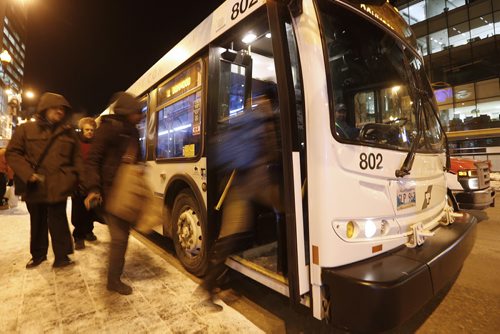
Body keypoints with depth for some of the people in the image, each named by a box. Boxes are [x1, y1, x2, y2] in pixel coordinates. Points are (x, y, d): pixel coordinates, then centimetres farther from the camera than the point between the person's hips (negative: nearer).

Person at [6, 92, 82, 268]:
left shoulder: (68, 132, 6)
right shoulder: (26, 129, 3)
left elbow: (76, 158, 9)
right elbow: (12, 153, 2)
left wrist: (73, 177, -2)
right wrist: (27, 173, -12)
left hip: (59, 187, -1)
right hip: (35, 187, 1)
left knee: (58, 223, 2)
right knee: (37, 223, 16)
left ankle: (61, 256, 13)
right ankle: (38, 254, 34)